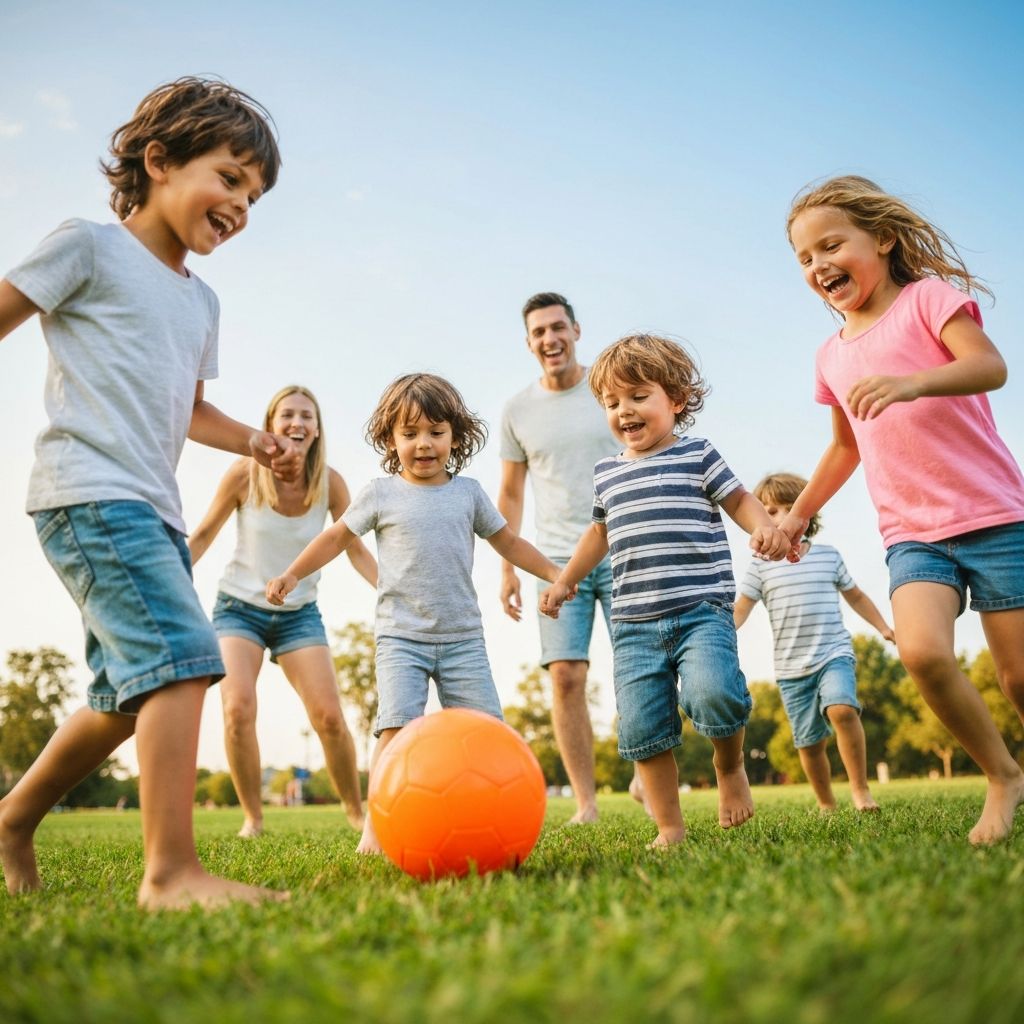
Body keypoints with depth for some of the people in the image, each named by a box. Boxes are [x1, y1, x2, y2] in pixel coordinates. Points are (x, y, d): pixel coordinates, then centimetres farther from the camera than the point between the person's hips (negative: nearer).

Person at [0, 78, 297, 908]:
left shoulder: (201, 301, 22)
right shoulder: (90, 247, 0)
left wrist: (251, 440, 13)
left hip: (155, 510, 9)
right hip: (90, 493, -9)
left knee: (127, 700, 14)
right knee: (182, 655, -23)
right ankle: (172, 871, -20)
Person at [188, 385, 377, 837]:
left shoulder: (330, 483, -11)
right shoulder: (246, 473, -14)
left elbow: (356, 550, -2)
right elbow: (204, 534, -1)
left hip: (299, 613, 1)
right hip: (239, 607, -1)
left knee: (329, 717, -8)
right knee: (238, 708, -19)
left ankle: (356, 810, 15)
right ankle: (252, 817, 2)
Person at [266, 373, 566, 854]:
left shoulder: (468, 493, 8)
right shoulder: (380, 494, 2)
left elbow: (508, 542, 18)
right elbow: (337, 535, 14)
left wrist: (557, 574, 14)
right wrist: (292, 574, 10)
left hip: (463, 637, 3)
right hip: (401, 637, -2)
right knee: (397, 726, -17)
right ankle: (375, 826, -7)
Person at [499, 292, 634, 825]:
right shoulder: (517, 410, 7)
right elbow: (510, 493, 13)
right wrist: (507, 569, 7)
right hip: (559, 560, 1)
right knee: (566, 676, -7)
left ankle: (645, 776, 18)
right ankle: (586, 802, 2)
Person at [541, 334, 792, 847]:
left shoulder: (697, 455, 3)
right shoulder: (607, 472, 16)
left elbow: (738, 499, 7)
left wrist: (765, 527, -14)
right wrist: (564, 581, 30)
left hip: (701, 610, -4)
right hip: (634, 623, 4)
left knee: (712, 693, -27)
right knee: (641, 728, 0)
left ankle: (730, 765, 6)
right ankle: (670, 829, 15)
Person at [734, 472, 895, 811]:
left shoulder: (829, 556, 8)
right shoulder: (761, 565, 2)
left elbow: (855, 596, 22)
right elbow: (740, 609, -4)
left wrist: (883, 627, 21)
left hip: (834, 654, 0)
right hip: (791, 668, 1)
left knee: (842, 708, -28)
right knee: (809, 742, 5)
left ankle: (860, 788, -15)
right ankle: (826, 804, 24)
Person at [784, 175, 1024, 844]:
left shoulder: (927, 296, -1)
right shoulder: (833, 357, 14)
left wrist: (912, 383, -36)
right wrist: (800, 512, 27)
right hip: (912, 535, 4)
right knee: (921, 651, -21)